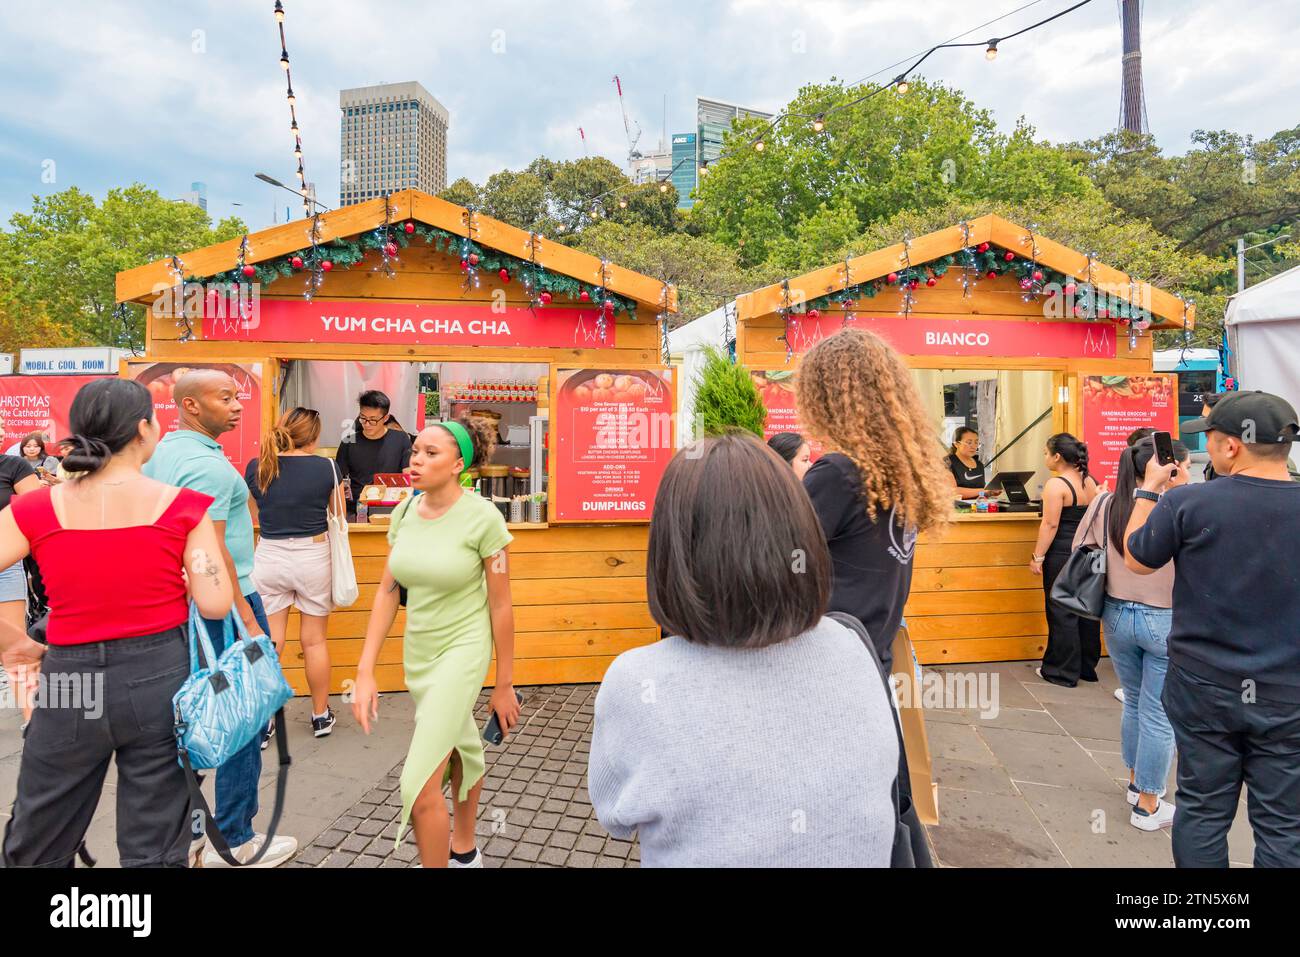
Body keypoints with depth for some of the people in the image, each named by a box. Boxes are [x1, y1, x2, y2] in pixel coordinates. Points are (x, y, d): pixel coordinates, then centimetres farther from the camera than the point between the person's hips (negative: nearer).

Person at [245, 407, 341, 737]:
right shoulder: (325, 467, -10)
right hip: (313, 557, -1)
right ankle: (321, 716, 24)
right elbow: (338, 515, 3)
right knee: (314, 640, 10)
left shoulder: (256, 467, -2)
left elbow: (251, 515, 12)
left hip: (268, 558, 2)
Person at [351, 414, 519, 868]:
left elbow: (501, 606, -13)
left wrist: (504, 685, -6)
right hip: (417, 651, 6)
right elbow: (387, 591, 2)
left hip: (462, 649, -6)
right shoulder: (405, 511, -3)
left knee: (420, 783, -9)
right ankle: (465, 852, 48)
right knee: (462, 750, 26)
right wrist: (365, 672, -3)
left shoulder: (483, 517, -19)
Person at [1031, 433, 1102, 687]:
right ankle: (1087, 667, 26)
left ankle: (1063, 672, 9)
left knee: (1062, 613, 1)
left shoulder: (1056, 484, -15)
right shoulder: (1089, 481, 9)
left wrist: (1038, 557, -14)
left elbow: (1050, 525, -18)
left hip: (1062, 555, -8)